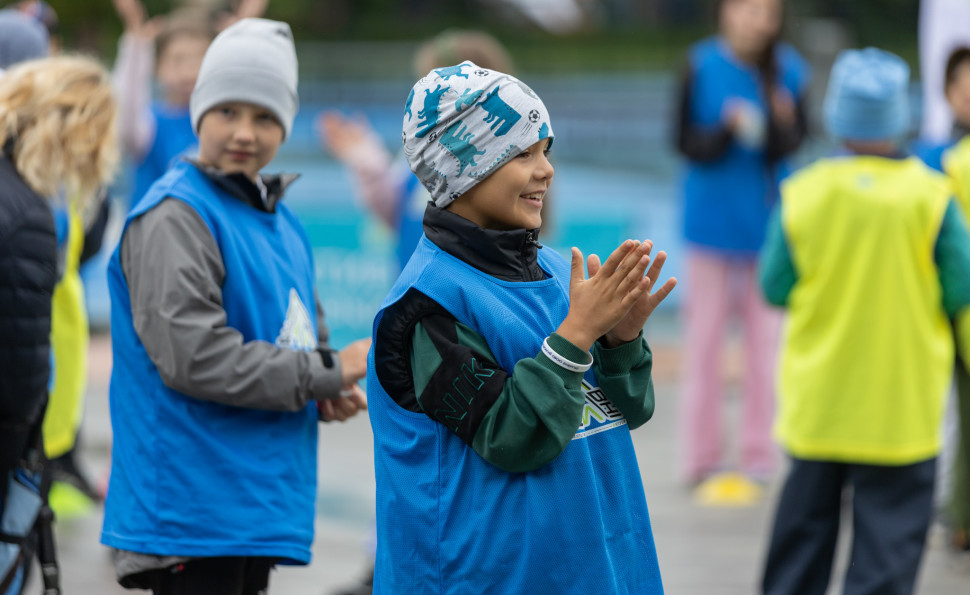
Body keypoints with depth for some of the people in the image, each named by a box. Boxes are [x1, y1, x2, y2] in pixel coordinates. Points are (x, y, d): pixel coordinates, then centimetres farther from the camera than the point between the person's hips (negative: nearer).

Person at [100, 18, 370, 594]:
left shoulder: (280, 222, 17)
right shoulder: (174, 217, -11)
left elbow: (307, 338, 28)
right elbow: (193, 357, -20)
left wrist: (333, 393, 3)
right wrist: (326, 373, -14)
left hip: (260, 506, 9)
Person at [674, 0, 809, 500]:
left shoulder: (788, 70, -4)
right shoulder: (702, 66, -6)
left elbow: (789, 146, -8)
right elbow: (686, 141, -7)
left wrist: (780, 123, -29)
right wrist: (728, 130, -25)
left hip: (768, 220, 1)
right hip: (713, 220, -1)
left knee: (764, 337, 4)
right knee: (706, 339, 3)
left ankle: (757, 458, 12)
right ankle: (703, 462, 11)